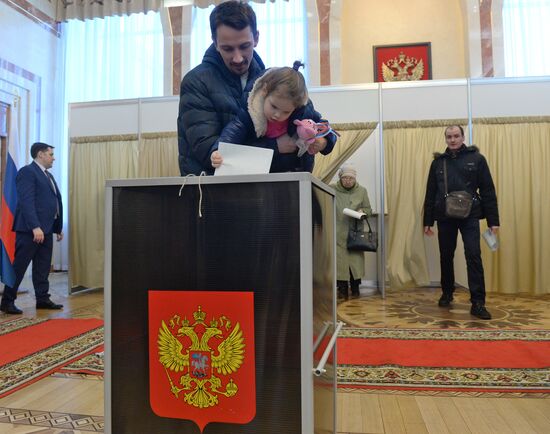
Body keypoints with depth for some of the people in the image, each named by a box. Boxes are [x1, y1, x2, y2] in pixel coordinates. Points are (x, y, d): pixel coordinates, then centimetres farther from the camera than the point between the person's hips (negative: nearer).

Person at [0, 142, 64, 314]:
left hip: (46, 229, 9)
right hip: (30, 229, -9)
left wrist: (58, 227, 17)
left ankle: (42, 299, 18)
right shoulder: (27, 171, -8)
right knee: (19, 266, -1)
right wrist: (35, 227, -25)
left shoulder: (48, 175, 20)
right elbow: (26, 201, -18)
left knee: (43, 267, 11)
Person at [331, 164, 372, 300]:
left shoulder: (362, 191, 6)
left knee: (356, 259, 3)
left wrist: (362, 212, -10)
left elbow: (369, 210, 12)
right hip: (338, 234, -1)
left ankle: (355, 288, 19)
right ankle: (342, 289, 8)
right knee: (339, 260, -3)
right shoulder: (332, 189, -1)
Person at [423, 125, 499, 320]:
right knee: (446, 257, 11)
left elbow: (488, 191, -1)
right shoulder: (438, 161, 7)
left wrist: (493, 220, -5)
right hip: (445, 218, 2)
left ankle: (478, 303, -3)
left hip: (469, 216, -2)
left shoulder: (476, 158, 1)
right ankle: (447, 294, 28)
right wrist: (427, 221, 6)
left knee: (473, 257, -8)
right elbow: (430, 194, 8)